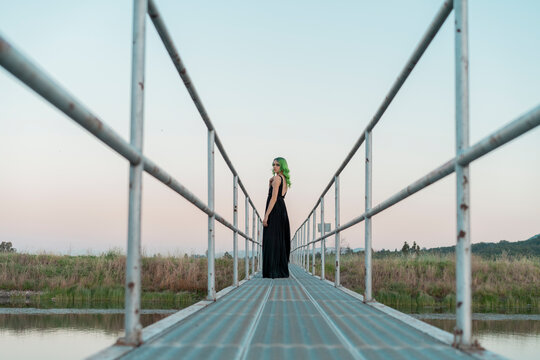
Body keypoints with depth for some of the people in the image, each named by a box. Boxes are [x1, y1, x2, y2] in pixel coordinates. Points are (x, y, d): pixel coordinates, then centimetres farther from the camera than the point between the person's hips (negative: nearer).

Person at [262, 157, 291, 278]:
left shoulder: (277, 178, -9)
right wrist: (271, 184, 15)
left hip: (274, 211, -9)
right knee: (280, 241, 11)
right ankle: (282, 271, 12)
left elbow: (274, 198, -16)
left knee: (271, 240, -9)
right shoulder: (286, 180, 18)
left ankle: (273, 271, -12)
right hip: (283, 210, 9)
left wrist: (266, 215, -18)